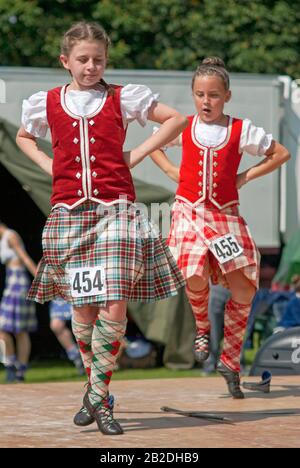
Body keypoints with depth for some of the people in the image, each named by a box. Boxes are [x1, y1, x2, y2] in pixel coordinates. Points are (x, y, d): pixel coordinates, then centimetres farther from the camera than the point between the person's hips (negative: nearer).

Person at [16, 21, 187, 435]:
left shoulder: (122, 99, 4)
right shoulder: (47, 104, 8)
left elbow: (176, 119, 11)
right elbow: (23, 137, 28)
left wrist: (136, 155, 3)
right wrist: (48, 165, 10)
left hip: (115, 210, -2)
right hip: (69, 213, 2)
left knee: (113, 309, -13)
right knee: (82, 309, 5)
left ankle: (98, 394, -2)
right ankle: (96, 386, 24)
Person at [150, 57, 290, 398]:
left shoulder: (241, 130, -1)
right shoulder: (183, 127, 3)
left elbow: (281, 153, 9)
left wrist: (247, 176, 1)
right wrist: (172, 171, 7)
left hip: (225, 215, 0)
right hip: (189, 212, 0)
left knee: (243, 289, -8)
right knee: (195, 279, -21)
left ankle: (230, 358, 11)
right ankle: (202, 328, 13)